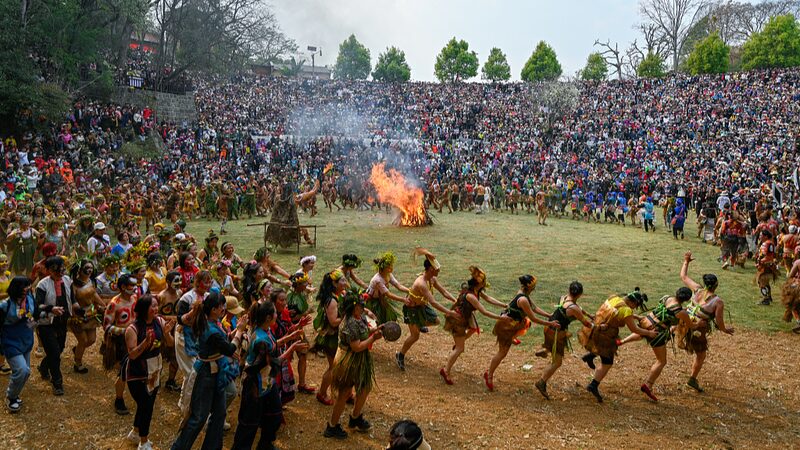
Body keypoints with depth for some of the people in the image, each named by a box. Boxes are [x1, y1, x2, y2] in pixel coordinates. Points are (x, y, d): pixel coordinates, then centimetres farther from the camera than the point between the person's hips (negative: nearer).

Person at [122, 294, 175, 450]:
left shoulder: (159, 322, -8)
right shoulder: (133, 329, -22)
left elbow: (170, 343, -3)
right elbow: (132, 355, -22)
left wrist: (167, 333, -24)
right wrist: (146, 341, -36)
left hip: (154, 370, 6)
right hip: (137, 373, -6)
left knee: (148, 403, 18)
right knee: (145, 405, 0)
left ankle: (135, 433, 43)